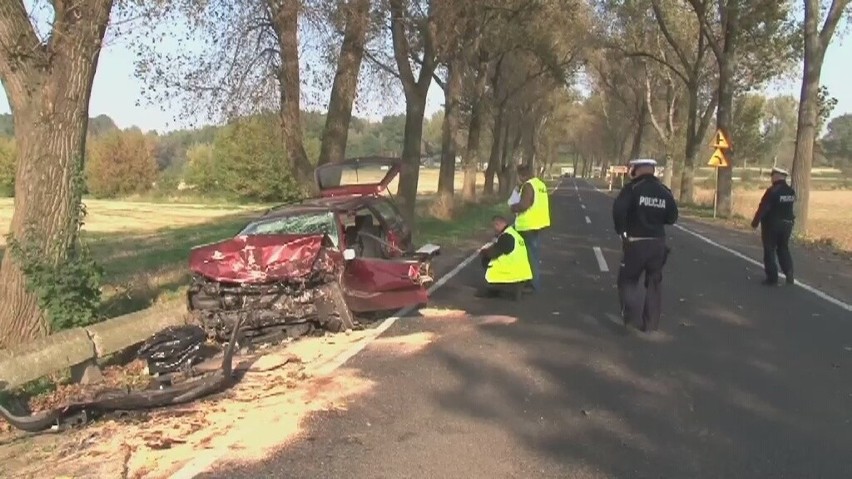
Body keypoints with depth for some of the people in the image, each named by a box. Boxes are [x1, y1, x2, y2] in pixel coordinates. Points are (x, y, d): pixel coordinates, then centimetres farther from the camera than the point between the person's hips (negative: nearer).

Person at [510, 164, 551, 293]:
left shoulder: (528, 186, -17)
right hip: (538, 223, 10)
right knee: (535, 253, 18)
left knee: (530, 254, -3)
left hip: (529, 225, -10)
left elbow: (524, 205, -26)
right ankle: (535, 281, 26)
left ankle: (533, 284, 0)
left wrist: (513, 207, -8)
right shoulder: (540, 184, 12)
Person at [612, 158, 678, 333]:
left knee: (628, 279, 10)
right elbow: (672, 217, 8)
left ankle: (633, 316, -6)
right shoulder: (664, 191, 5)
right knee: (654, 282, 14)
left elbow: (618, 210, -22)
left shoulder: (632, 188, -9)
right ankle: (650, 323, 17)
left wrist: (621, 230, -10)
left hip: (636, 242, -4)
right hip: (658, 242, 4)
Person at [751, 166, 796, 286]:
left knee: (769, 251, 3)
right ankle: (789, 275, 10)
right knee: (783, 249, 17)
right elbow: (788, 206, 10)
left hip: (772, 224, -6)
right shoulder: (791, 191, 4)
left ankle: (772, 278, 3)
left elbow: (763, 208, -18)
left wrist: (755, 222, -10)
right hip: (787, 224, 6)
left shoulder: (772, 191, -18)